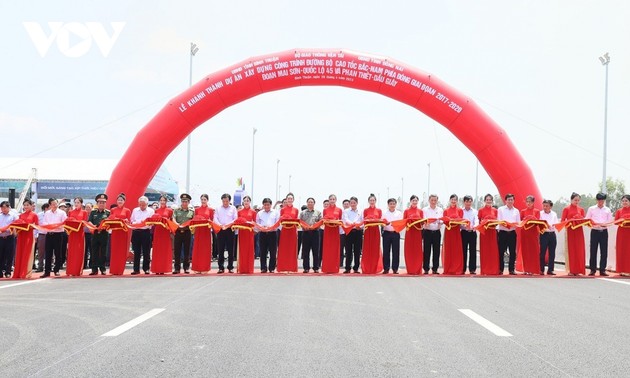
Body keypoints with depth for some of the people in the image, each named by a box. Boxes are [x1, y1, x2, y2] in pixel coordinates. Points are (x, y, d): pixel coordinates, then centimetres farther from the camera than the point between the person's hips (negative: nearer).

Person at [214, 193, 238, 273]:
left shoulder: (233, 208, 8)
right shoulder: (218, 209, 11)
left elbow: (236, 219, 1)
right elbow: (215, 218, 3)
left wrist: (228, 224, -14)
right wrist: (221, 225, -14)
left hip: (230, 230, -1)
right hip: (220, 230, 1)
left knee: (230, 249, 0)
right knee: (221, 249, 0)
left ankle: (230, 267, 5)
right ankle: (221, 267, 4)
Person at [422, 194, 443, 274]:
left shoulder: (440, 210, 11)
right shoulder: (425, 210, 5)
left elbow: (442, 221, 1)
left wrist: (439, 221, -22)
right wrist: (427, 222, -26)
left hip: (436, 232, 2)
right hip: (427, 232, -2)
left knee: (436, 251, 2)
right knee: (427, 251, -3)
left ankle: (435, 269, 8)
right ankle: (426, 269, 2)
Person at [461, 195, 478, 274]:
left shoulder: (475, 211, 8)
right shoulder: (461, 211, 5)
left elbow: (476, 221, -6)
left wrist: (474, 226, -29)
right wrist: (464, 226, -26)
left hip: (472, 232, 1)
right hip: (464, 232, -1)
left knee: (473, 251, 0)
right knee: (464, 251, 0)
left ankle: (472, 269, 3)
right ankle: (463, 269, 5)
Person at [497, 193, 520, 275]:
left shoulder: (516, 211, 13)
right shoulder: (500, 209, 5)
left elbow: (518, 223, 7)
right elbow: (499, 221, -4)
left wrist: (514, 225, -15)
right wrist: (504, 224, -23)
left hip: (512, 233, 2)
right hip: (503, 232, -2)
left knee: (512, 252, 1)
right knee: (501, 251, -3)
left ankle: (511, 269, 6)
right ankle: (500, 269, 3)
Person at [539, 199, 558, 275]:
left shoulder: (554, 214, 12)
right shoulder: (540, 213, 2)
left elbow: (556, 224, 7)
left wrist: (551, 226, -13)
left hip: (552, 234, 4)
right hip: (544, 234, -3)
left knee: (552, 253, 4)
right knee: (542, 252, -4)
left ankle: (550, 270, 10)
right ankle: (541, 270, 1)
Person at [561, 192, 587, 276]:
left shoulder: (581, 209, 10)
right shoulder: (566, 209, 1)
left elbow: (583, 220, 9)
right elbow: (562, 221, -2)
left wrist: (582, 221, -13)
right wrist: (569, 222, -19)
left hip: (579, 231, 3)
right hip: (570, 231, -3)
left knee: (579, 250, 1)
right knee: (570, 250, -2)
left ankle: (578, 270, 6)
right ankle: (571, 270, 1)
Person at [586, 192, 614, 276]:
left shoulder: (607, 210, 9)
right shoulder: (591, 209, 5)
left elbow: (610, 221, 6)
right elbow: (587, 220, 2)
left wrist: (604, 224, -15)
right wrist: (594, 224, -16)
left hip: (604, 231, 1)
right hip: (594, 231, -1)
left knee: (604, 251, 0)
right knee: (593, 251, -3)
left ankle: (602, 270, 5)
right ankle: (592, 270, 3)